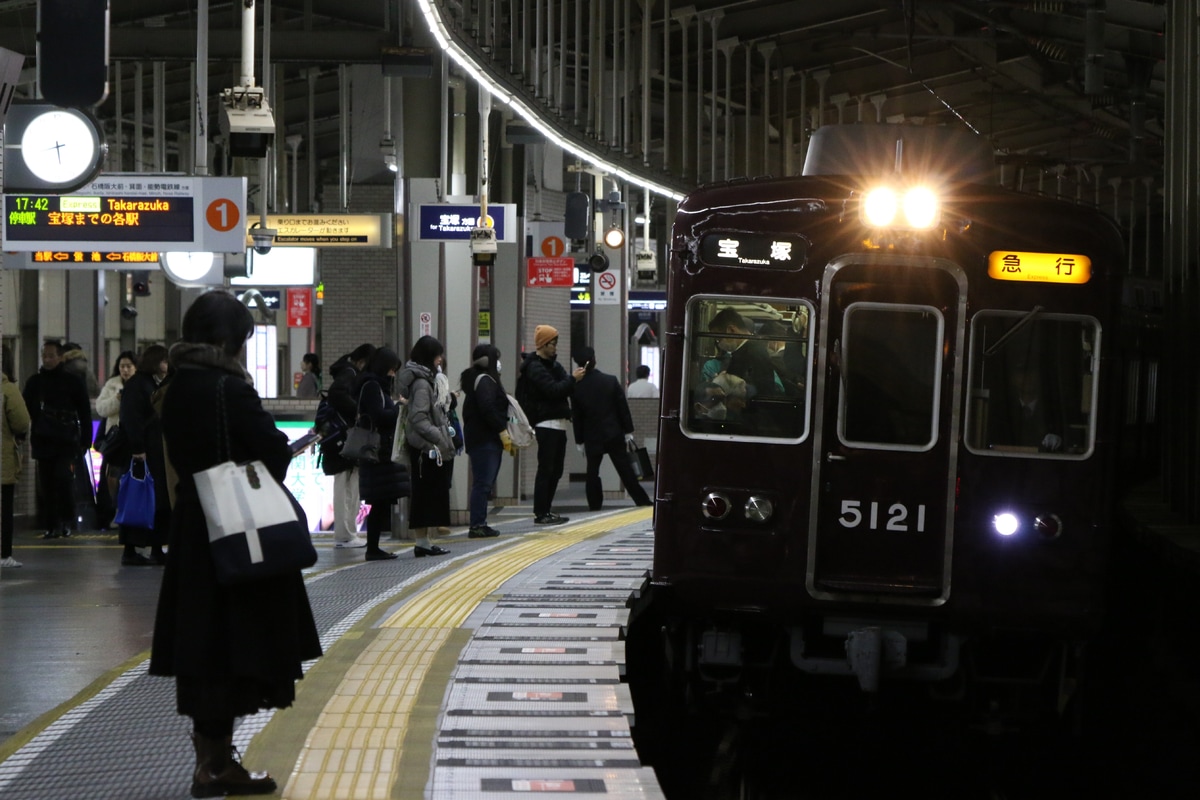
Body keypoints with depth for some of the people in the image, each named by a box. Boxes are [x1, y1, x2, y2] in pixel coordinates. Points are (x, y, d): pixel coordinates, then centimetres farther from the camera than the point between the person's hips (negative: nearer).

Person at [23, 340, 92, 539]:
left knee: (64, 479, -16)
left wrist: (85, 441, -2)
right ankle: (51, 525, 9)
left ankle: (67, 521, -1)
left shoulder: (73, 382, 2)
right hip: (43, 442, 3)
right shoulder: (34, 382, 9)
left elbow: (85, 414, 3)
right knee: (46, 486, 3)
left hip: (67, 443, -3)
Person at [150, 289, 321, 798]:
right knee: (235, 640, 0)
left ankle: (213, 759, 19)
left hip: (192, 525, 8)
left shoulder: (177, 389, 6)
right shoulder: (230, 389, -18)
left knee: (200, 641, 11)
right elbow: (275, 451, -18)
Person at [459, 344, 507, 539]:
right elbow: (487, 408, -23)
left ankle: (479, 524, 13)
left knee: (484, 483, 11)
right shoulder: (484, 381, -12)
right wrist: (502, 430, -19)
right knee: (483, 483, -11)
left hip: (482, 440, 11)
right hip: (485, 440, -11)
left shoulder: (483, 379, 20)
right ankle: (477, 525, -12)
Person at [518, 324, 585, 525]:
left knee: (556, 470, 10)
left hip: (559, 424, 9)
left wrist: (572, 380, -6)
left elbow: (563, 388, 14)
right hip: (546, 424, -9)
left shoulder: (553, 364, 20)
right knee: (546, 469, -9)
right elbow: (553, 390, -21)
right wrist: (572, 379, -15)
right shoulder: (535, 367, -10)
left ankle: (546, 510, 15)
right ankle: (540, 513, -8)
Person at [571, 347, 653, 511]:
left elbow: (576, 417, 1)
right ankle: (641, 500, 4)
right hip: (614, 434, 0)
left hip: (592, 437, 0)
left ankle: (594, 504, 3)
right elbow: (623, 407, -3)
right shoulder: (611, 380, -5)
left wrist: (579, 440, 9)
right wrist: (628, 431, 4)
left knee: (592, 471, 8)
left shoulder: (577, 387, -5)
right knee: (625, 469, 4)